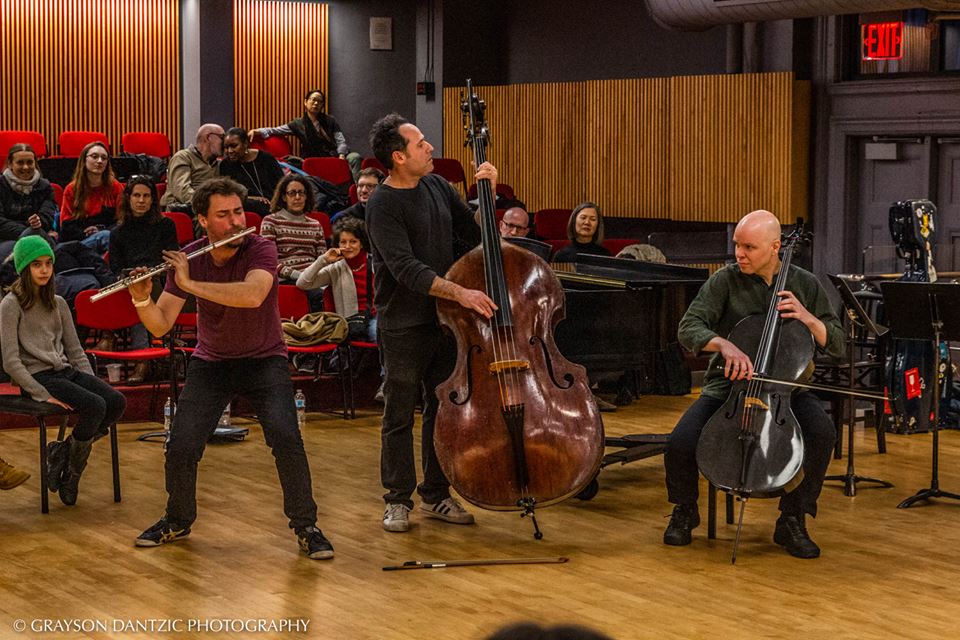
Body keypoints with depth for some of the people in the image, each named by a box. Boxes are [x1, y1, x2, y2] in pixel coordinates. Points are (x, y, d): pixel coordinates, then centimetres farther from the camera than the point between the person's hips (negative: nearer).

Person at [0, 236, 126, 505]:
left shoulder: (57, 304, 18)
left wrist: (91, 381, 2)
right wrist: (42, 395, -17)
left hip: (66, 371, 7)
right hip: (37, 376, -7)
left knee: (117, 402, -18)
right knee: (95, 406, -29)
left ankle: (62, 451, -2)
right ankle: (71, 473, -8)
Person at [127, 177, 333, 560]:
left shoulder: (261, 250, -18)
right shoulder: (189, 258, -8)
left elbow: (252, 296, -40)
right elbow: (160, 327, -10)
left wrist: (189, 284, -38)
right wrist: (142, 299, -30)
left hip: (264, 359, -3)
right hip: (210, 362, 3)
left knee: (285, 437, -23)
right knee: (181, 446, -9)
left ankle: (306, 526, -6)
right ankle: (177, 521, 19)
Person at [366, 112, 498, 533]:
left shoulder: (437, 187, 6)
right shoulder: (383, 207, -15)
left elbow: (474, 234, 13)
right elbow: (406, 269, -25)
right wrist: (459, 292, -33)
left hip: (443, 319, 6)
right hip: (403, 327, -6)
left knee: (444, 410, 12)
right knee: (400, 416, 3)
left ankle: (435, 495, 24)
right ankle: (398, 500, 14)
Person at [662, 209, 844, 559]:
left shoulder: (805, 284, 3)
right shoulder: (725, 280, -4)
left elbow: (837, 346, 4)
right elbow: (689, 328, -16)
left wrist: (808, 318, -16)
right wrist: (724, 344, -36)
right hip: (727, 386, -1)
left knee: (822, 432, -31)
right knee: (680, 443, -26)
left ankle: (792, 520, -10)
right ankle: (685, 512, 8)